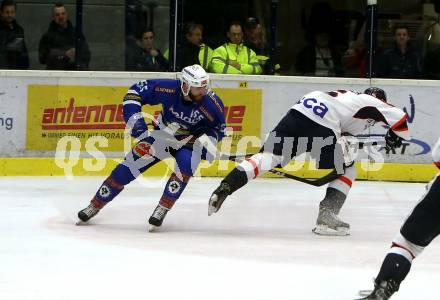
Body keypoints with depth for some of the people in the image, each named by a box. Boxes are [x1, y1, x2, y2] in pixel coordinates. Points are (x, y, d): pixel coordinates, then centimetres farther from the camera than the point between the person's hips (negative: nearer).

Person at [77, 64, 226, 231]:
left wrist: (206, 142, -25)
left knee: (185, 164, -32)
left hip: (192, 140, -1)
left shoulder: (211, 103, -26)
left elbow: (219, 128, -7)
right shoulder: (170, 89, -27)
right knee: (130, 165, -4)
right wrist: (134, 118, -24)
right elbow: (136, 91, -16)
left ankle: (162, 210, -20)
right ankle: (94, 206, 10)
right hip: (163, 135, 1)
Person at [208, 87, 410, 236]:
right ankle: (326, 217, 1)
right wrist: (394, 137, 27)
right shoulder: (372, 102, 19)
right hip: (322, 125, -6)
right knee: (347, 171, 12)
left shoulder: (350, 96, 38)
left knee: (267, 156, 2)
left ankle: (226, 186, -17)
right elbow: (400, 117, 11)